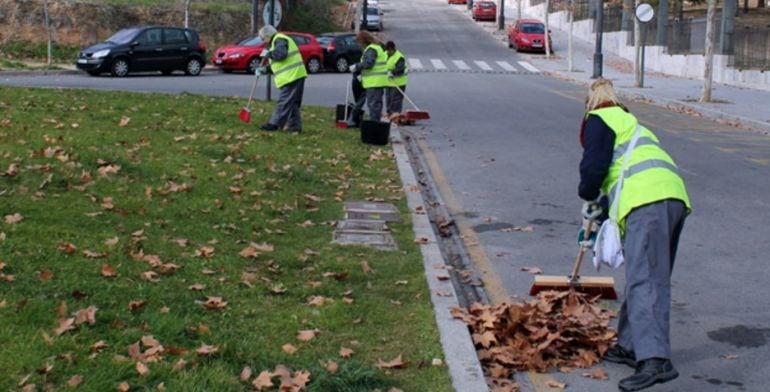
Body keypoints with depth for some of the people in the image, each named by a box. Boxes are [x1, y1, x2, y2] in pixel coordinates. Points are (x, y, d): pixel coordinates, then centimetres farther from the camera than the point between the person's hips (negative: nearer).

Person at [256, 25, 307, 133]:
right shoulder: (277, 41, 27)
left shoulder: (279, 40, -7)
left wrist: (268, 54, -10)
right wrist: (265, 69, 19)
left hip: (291, 76, -11)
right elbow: (277, 63, 30)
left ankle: (274, 124, -5)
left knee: (284, 102, -7)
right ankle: (294, 125, 14)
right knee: (293, 103, 12)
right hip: (295, 76, 11)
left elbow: (281, 54, -26)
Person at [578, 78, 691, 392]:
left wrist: (589, 199, 14)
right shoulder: (630, 123, 38)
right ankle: (631, 346, 26)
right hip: (675, 196, 9)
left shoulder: (599, 119, 11)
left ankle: (655, 360, -28)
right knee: (652, 279, 16)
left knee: (644, 282, -17)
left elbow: (594, 164, -4)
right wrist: (603, 213, 41)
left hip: (648, 200, -9)